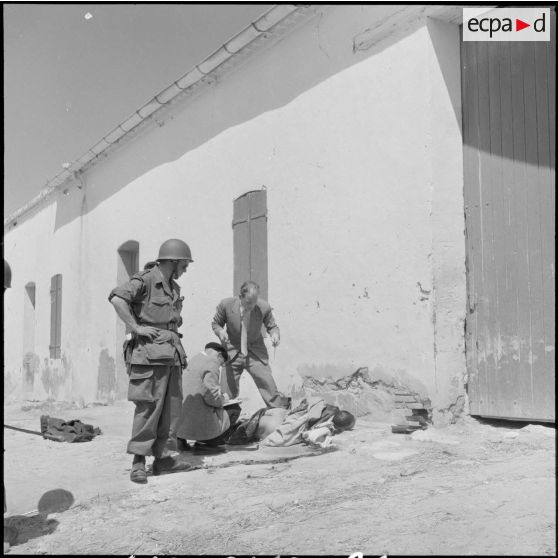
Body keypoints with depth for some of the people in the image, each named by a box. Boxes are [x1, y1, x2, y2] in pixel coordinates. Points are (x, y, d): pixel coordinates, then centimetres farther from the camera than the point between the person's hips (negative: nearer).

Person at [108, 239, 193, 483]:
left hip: (171, 354, 8)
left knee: (172, 406, 7)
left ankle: (162, 457, 14)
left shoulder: (174, 288, 19)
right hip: (150, 352, -8)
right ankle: (138, 461, -3)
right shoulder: (145, 279, -7)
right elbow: (117, 298, -21)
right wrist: (136, 327, -19)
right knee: (148, 406, -9)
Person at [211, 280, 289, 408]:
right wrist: (220, 331, -21)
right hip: (232, 353, 0)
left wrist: (275, 334, -21)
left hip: (255, 353, 0)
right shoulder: (226, 304, -15)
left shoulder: (264, 307, -15)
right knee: (227, 390, 3)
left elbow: (272, 326, 3)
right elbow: (215, 323, 2)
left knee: (269, 387, -4)